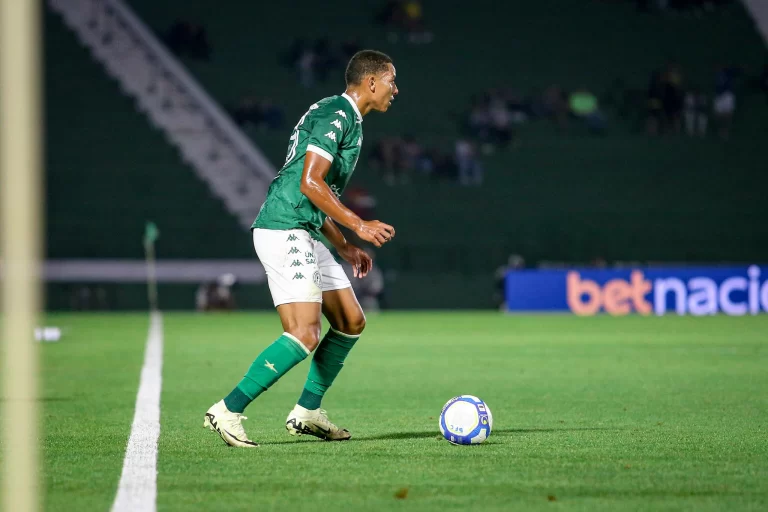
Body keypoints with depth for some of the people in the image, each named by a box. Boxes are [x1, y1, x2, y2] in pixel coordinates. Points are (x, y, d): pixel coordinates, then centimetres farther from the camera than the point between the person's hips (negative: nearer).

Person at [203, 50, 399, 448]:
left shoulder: (346, 119, 21)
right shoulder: (335, 115, -11)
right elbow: (310, 183, -21)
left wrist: (344, 247, 25)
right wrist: (359, 226, -19)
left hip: (304, 234, 11)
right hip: (284, 232, -11)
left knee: (351, 322, 12)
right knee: (304, 334, -18)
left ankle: (307, 412, 18)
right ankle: (228, 411, -14)